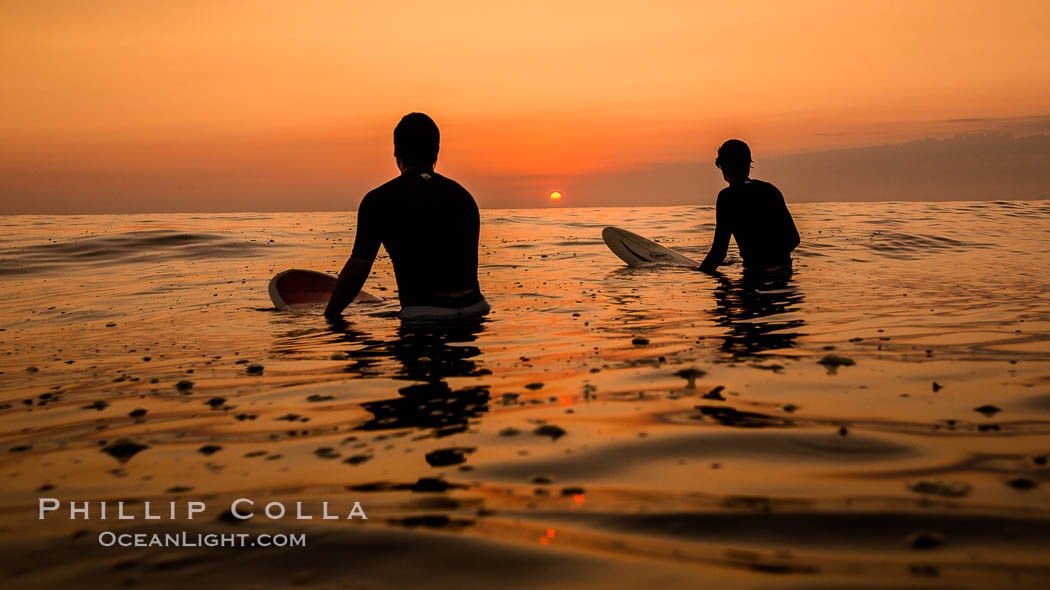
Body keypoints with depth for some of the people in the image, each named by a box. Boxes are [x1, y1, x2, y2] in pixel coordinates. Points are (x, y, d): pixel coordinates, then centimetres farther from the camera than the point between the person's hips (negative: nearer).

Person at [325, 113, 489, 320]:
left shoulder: (379, 200, 3)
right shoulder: (463, 195, 17)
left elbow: (357, 269, 3)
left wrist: (331, 314, 17)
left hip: (424, 314, -5)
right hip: (474, 307, 5)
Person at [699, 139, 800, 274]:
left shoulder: (727, 197, -8)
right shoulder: (770, 189, 11)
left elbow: (719, 248, -11)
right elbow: (794, 238, 14)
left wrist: (702, 272, 4)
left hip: (759, 272, -7)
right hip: (785, 268, 7)